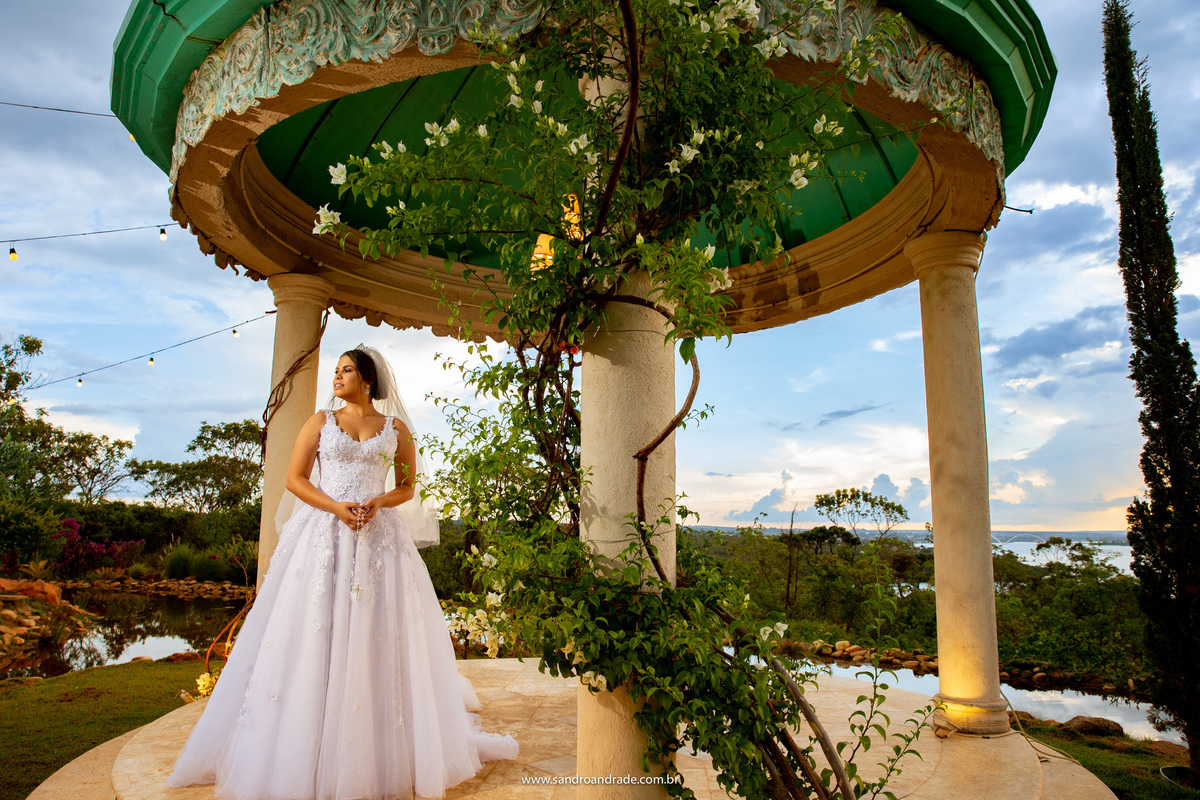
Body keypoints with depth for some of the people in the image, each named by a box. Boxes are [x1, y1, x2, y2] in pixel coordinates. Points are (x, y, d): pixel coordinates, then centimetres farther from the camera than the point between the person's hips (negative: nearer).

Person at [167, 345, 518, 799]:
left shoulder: (396, 428, 9)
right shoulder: (321, 421, 10)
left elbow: (407, 487, 10)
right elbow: (295, 478, 4)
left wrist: (378, 503, -11)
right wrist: (336, 507, -11)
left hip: (379, 537, 0)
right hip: (322, 534, 0)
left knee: (380, 637, -1)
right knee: (312, 634, -2)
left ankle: (379, 754, 12)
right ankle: (299, 754, 10)